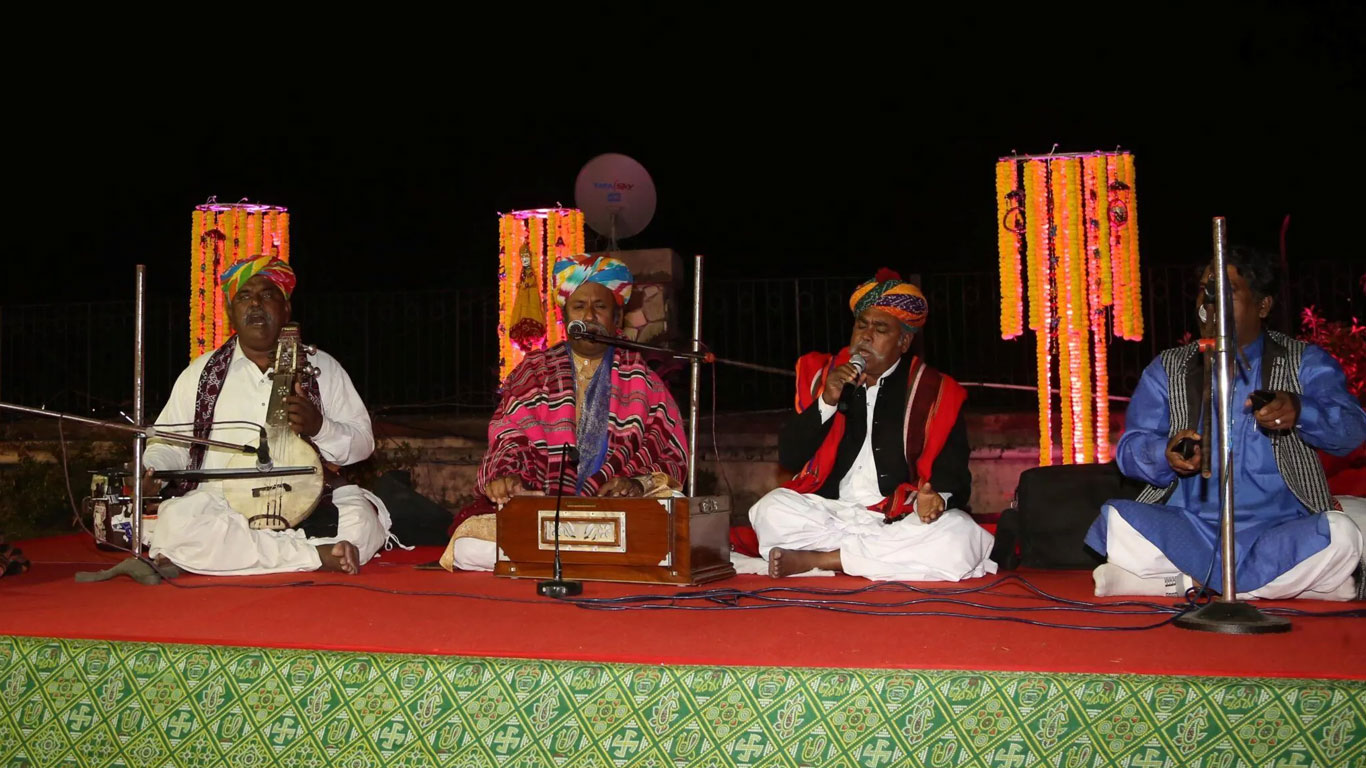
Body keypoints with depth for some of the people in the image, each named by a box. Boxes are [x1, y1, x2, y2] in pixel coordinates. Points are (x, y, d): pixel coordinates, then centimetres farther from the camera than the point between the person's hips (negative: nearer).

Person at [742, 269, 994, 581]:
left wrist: (935, 498, -20)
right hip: (828, 515, 1)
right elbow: (788, 457, 6)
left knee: (959, 540, -31)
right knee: (772, 510, -28)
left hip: (901, 521, 0)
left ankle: (818, 559, -23)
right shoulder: (822, 375, 10)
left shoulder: (934, 392, 6)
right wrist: (826, 402, -9)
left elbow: (953, 476, 4)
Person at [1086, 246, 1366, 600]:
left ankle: (1180, 580, -24)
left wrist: (1299, 410, -29)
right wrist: (1165, 455, -20)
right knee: (1115, 522, -29)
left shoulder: (1305, 363, 10)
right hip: (1188, 528, 1)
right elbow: (1131, 447, 5)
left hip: (1279, 532, -1)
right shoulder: (1167, 369, 15)